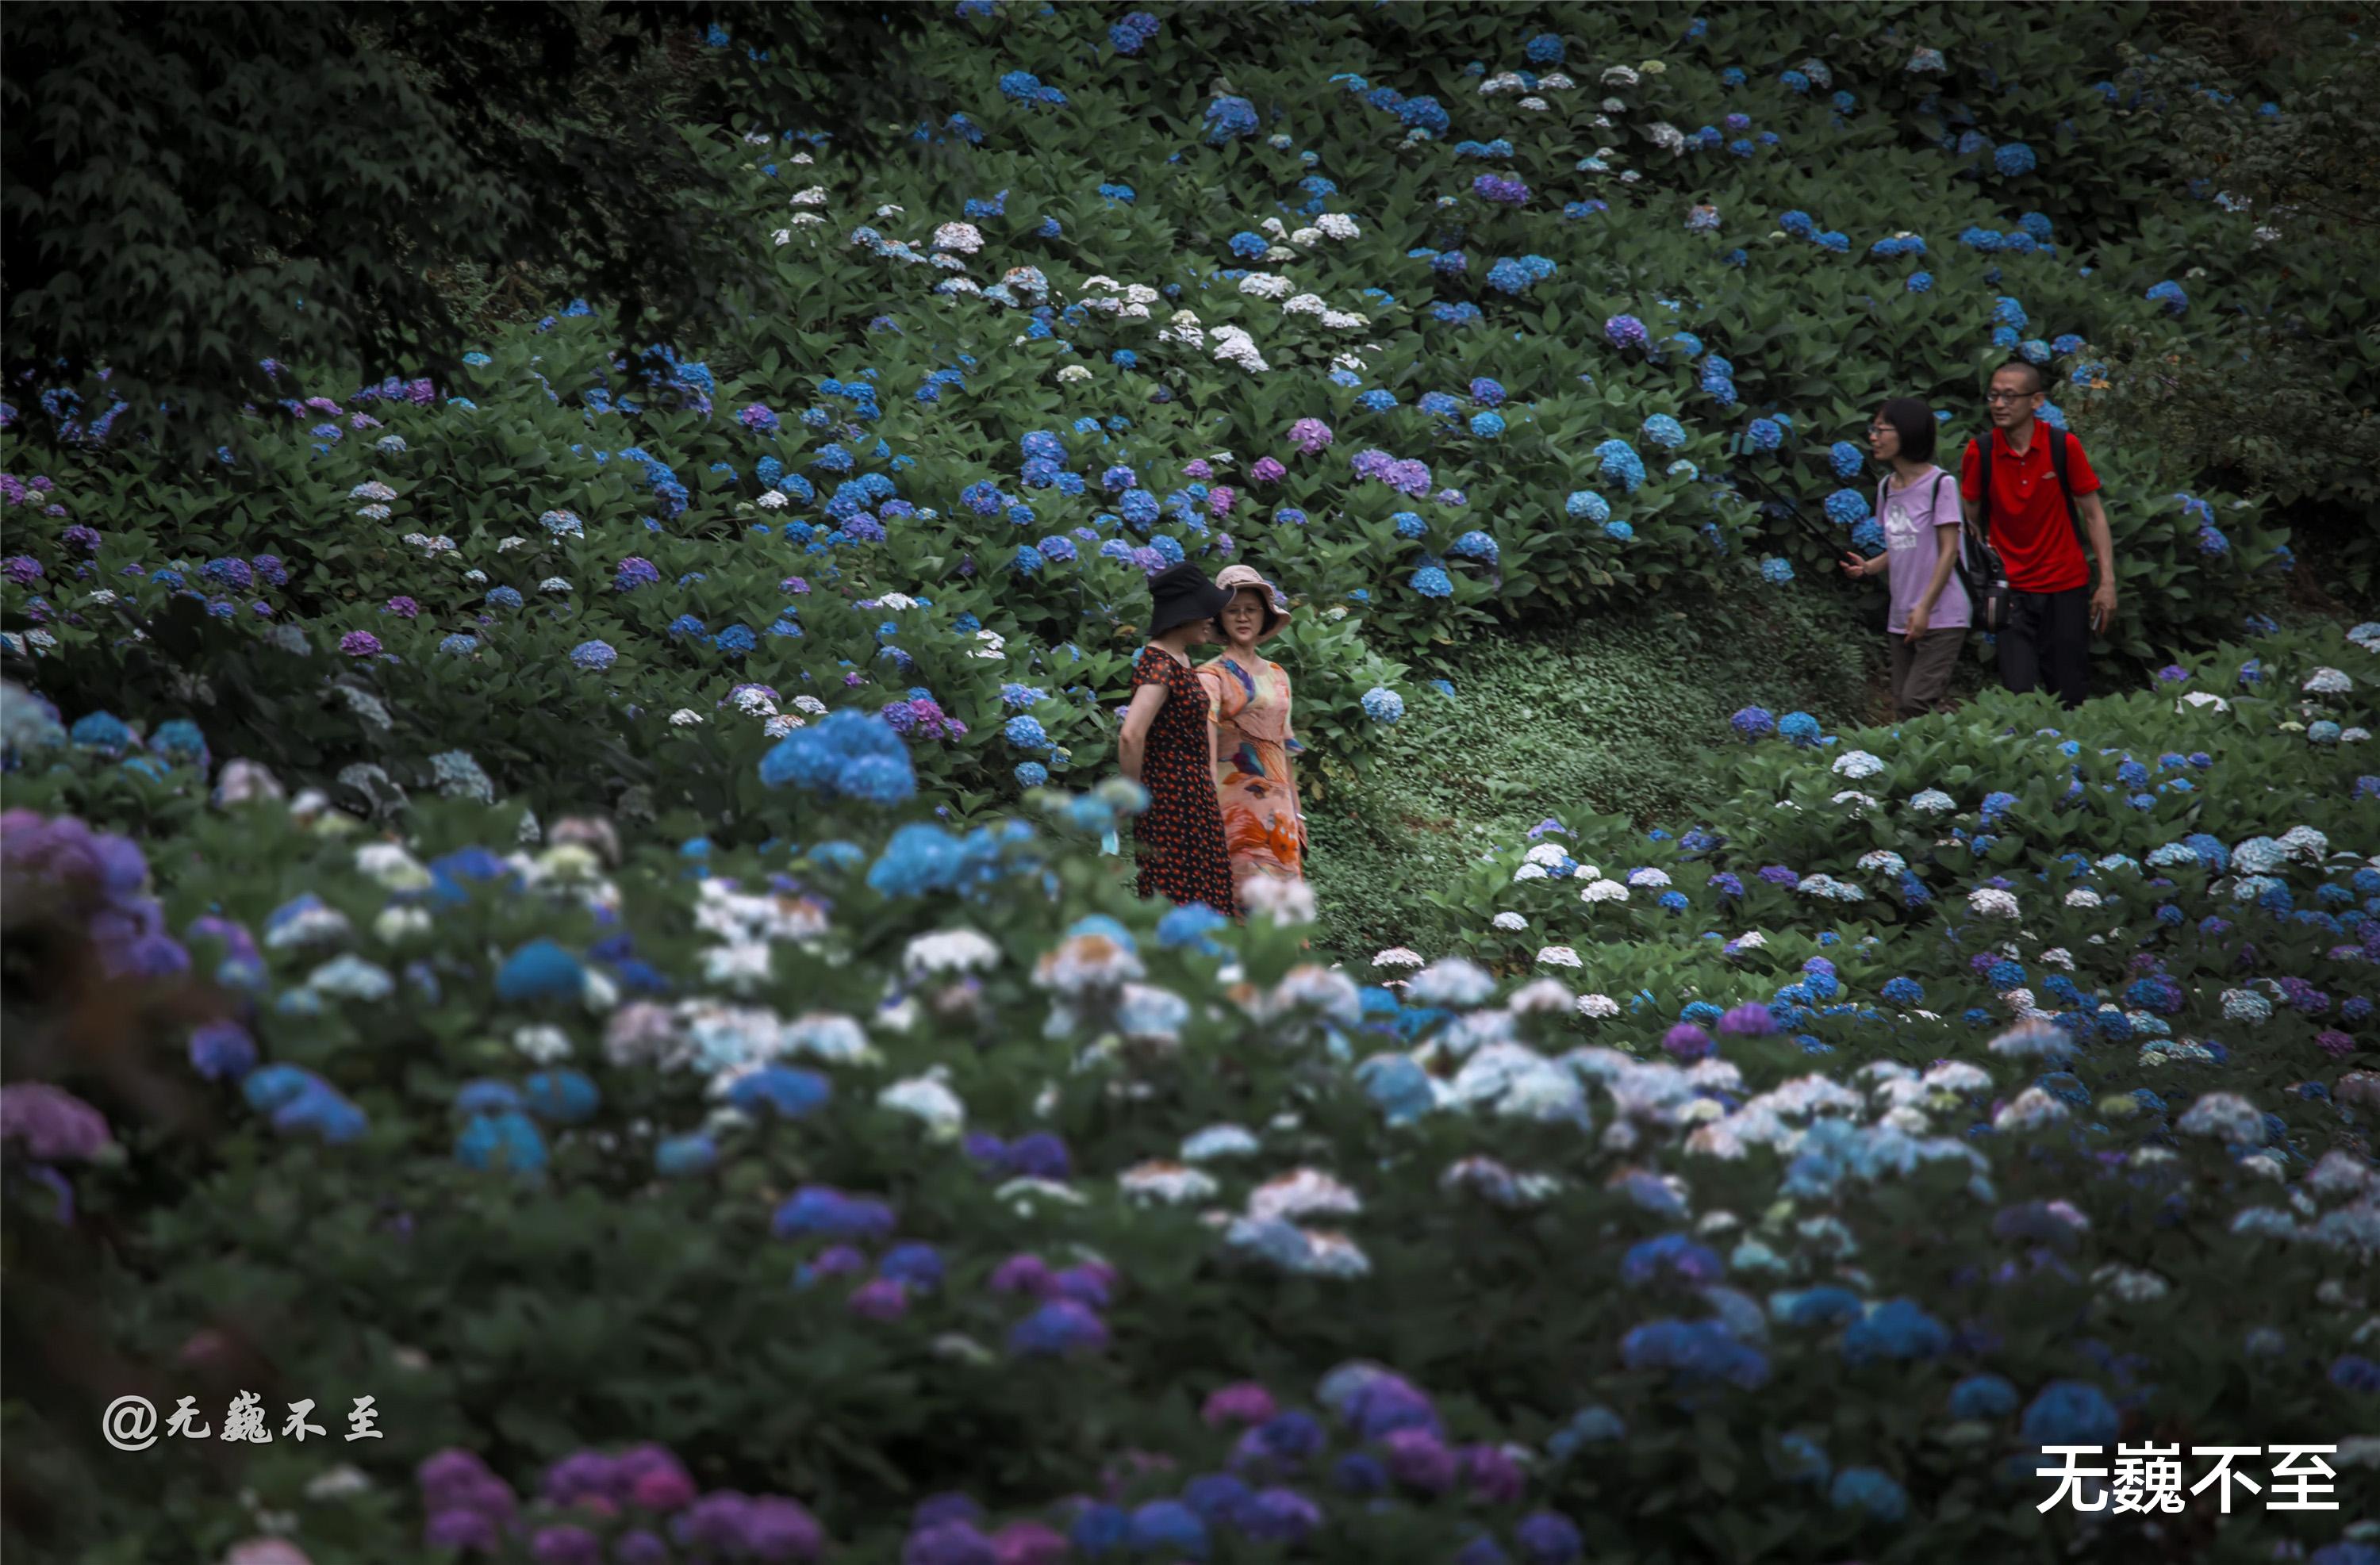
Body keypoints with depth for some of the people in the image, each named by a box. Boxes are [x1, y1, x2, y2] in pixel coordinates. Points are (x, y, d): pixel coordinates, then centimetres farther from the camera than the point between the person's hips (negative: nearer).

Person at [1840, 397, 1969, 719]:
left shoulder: (1939, 484, -9)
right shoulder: (1886, 489, 12)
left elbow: (1949, 551, -11)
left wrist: (1925, 607, -17)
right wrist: (1869, 567, -2)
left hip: (1941, 617, -7)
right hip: (1901, 620, 7)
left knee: (1917, 701, -17)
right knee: (1903, 708, 6)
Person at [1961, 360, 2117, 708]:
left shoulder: (2064, 446, -6)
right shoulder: (1980, 452, -5)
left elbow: (2094, 515, 1)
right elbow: (1969, 521, 6)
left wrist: (2107, 582, -3)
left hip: (2066, 587, 0)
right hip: (2013, 590, 0)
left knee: (2070, 697, 4)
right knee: (2020, 695, -9)